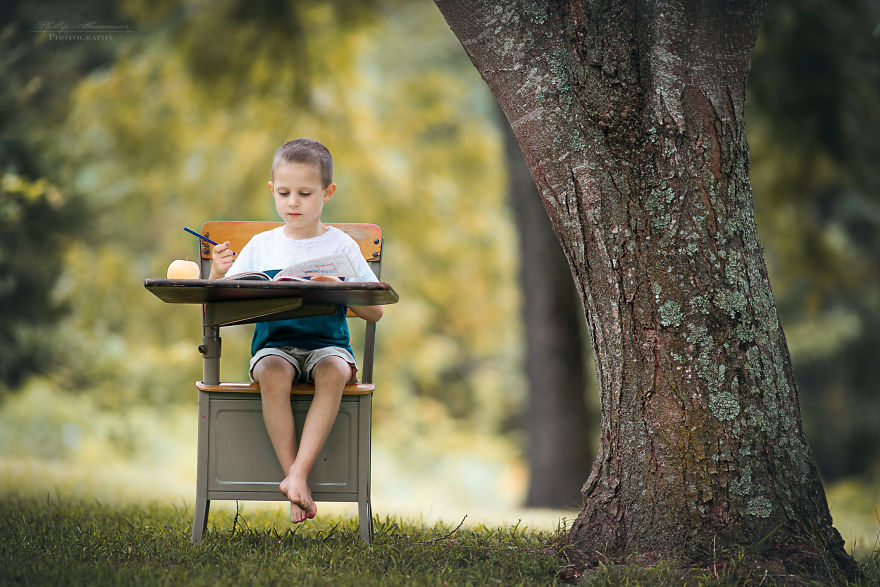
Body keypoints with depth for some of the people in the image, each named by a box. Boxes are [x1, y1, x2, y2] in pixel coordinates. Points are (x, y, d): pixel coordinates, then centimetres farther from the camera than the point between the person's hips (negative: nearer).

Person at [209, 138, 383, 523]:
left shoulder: (341, 246, 6)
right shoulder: (260, 246, 10)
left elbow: (375, 312, 2)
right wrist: (217, 275, -13)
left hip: (327, 343, -1)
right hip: (273, 344, 1)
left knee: (334, 371, -36)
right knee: (272, 374, -35)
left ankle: (297, 474, -36)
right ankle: (297, 485, -31)